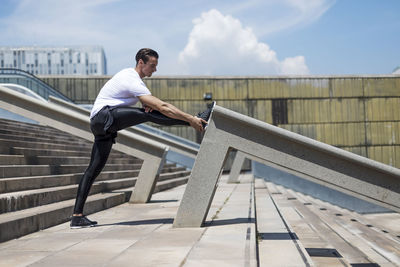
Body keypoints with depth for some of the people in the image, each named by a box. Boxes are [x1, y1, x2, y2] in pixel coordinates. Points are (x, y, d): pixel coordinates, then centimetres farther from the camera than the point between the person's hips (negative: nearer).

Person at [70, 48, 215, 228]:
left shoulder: (129, 74, 17)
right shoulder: (133, 81, -14)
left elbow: (151, 103, 23)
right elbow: (162, 107, -19)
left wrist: (149, 104, -3)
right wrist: (190, 119, -18)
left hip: (100, 125, 10)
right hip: (104, 115, -10)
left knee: (94, 168, 6)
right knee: (148, 115, -22)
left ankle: (77, 216, 5)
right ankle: (198, 119, -20)